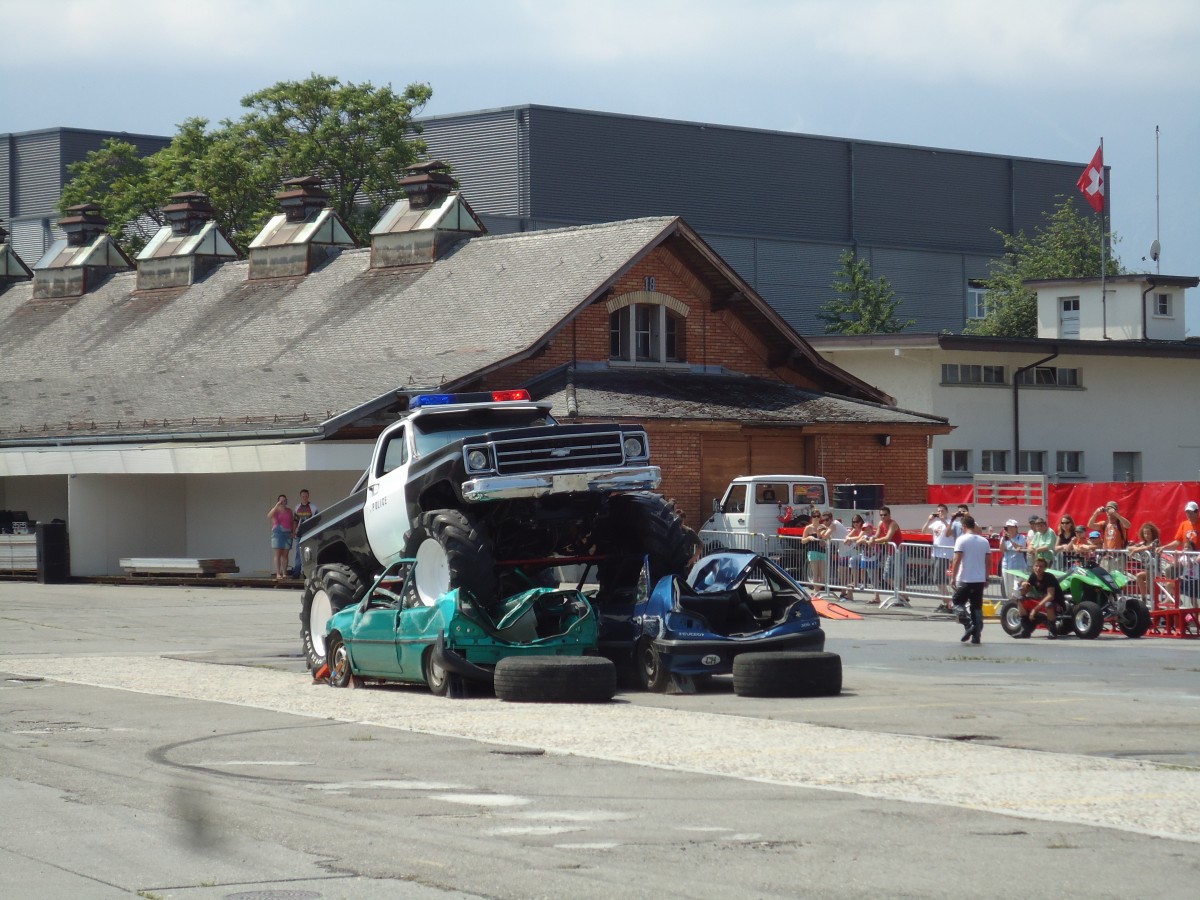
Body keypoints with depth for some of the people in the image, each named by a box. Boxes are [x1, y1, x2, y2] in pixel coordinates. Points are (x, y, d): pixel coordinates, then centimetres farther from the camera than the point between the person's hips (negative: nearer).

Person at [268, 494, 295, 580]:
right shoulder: (275, 510, 2)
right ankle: (278, 574, -12)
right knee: (277, 554, -8)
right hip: (277, 533, -3)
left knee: (285, 554, 2)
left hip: (287, 534, 3)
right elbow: (269, 516, -18)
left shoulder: (289, 511, 12)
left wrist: (293, 531, 3)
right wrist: (277, 505, -24)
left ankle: (284, 573, 2)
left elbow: (293, 522, 17)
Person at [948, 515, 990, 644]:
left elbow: (957, 560, -13)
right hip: (980, 579, 5)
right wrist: (986, 578, 18)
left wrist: (953, 577, -7)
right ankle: (976, 635, 7)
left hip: (965, 579, -5)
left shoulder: (962, 540, -9)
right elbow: (987, 562, 10)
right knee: (977, 607, 10)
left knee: (957, 602, 10)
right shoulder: (984, 541, 7)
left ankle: (968, 625, -10)